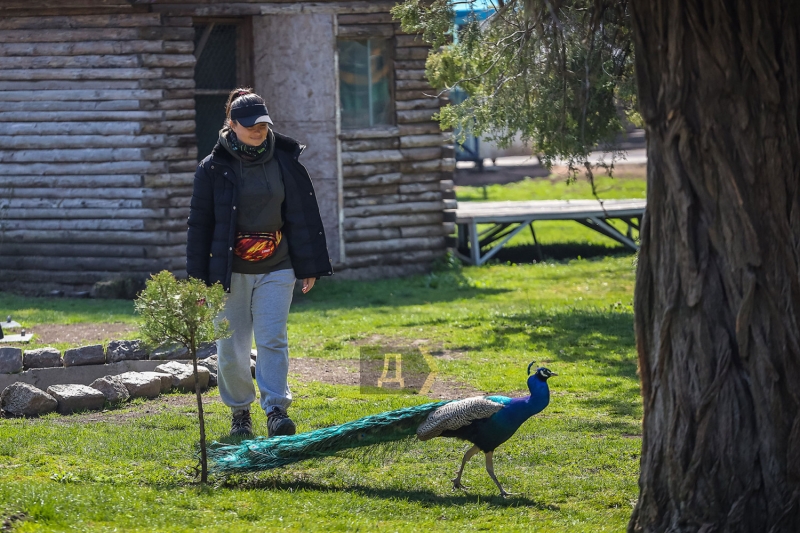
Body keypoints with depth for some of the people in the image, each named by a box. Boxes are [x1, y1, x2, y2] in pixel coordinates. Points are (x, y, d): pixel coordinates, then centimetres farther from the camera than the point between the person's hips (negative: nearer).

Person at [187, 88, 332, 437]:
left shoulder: (285, 162, 2)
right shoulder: (214, 168, -2)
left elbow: (304, 216, 7)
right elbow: (200, 224, 1)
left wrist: (309, 267, 5)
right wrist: (199, 280, -2)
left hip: (276, 270, 1)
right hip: (230, 273, 0)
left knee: (273, 340, -10)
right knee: (232, 348, 4)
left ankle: (276, 410, -11)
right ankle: (239, 411, 21)